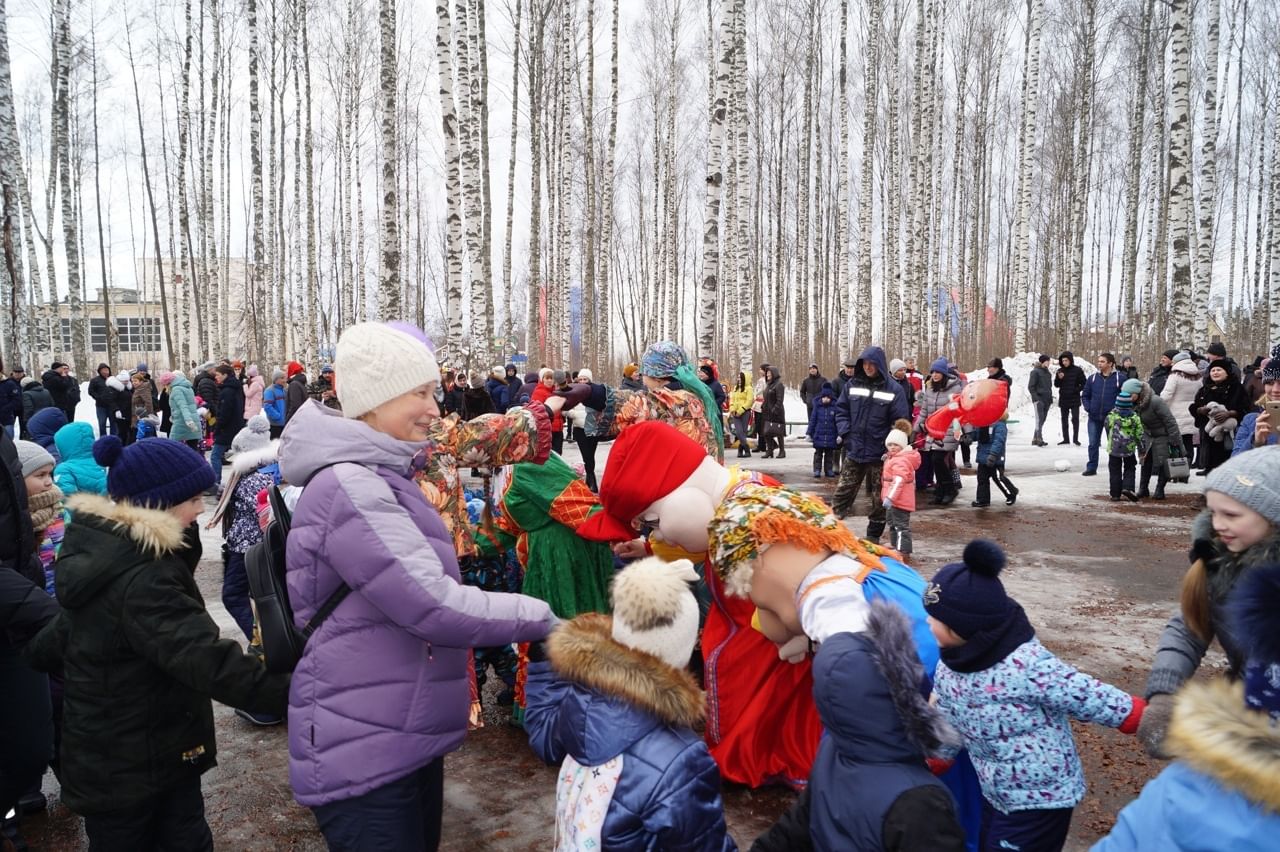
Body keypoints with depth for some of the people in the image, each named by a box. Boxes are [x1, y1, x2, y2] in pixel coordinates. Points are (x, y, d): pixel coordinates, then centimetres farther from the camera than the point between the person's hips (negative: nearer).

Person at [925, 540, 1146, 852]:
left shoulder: (1026, 666, -30)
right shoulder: (950, 665, -8)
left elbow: (1095, 701, -24)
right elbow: (944, 726, 6)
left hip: (1040, 801, -7)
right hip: (994, 794, 7)